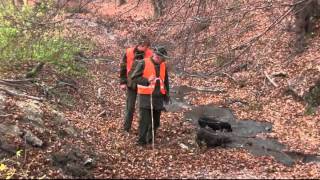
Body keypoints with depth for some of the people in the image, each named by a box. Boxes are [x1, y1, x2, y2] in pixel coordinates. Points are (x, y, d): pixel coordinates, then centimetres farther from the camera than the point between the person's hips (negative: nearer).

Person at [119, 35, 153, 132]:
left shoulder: (150, 54, -7)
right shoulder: (129, 52, -7)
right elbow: (123, 67, 1)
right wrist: (123, 82, -1)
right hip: (131, 84, 0)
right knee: (130, 107, 5)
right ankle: (126, 128, 17)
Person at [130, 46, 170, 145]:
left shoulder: (163, 66, 11)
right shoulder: (143, 63, -7)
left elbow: (166, 81, 22)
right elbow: (134, 77, -9)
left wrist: (166, 94, 23)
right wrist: (147, 80, -20)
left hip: (158, 96, 5)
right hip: (145, 96, -5)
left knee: (156, 120, 11)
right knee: (144, 119, -7)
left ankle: (150, 139, 27)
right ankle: (142, 140, 2)